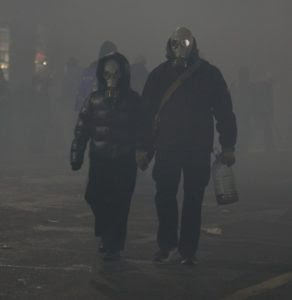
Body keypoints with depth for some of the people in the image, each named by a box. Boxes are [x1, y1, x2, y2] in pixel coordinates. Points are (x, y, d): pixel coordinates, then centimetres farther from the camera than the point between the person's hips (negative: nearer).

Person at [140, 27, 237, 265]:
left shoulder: (209, 74, 1)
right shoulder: (160, 75, 5)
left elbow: (224, 111, 3)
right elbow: (146, 111, 8)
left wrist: (228, 146, 0)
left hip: (198, 149, -1)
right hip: (166, 147, 1)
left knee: (193, 200, 3)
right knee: (164, 197, 2)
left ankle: (188, 249, 12)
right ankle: (166, 243, 20)